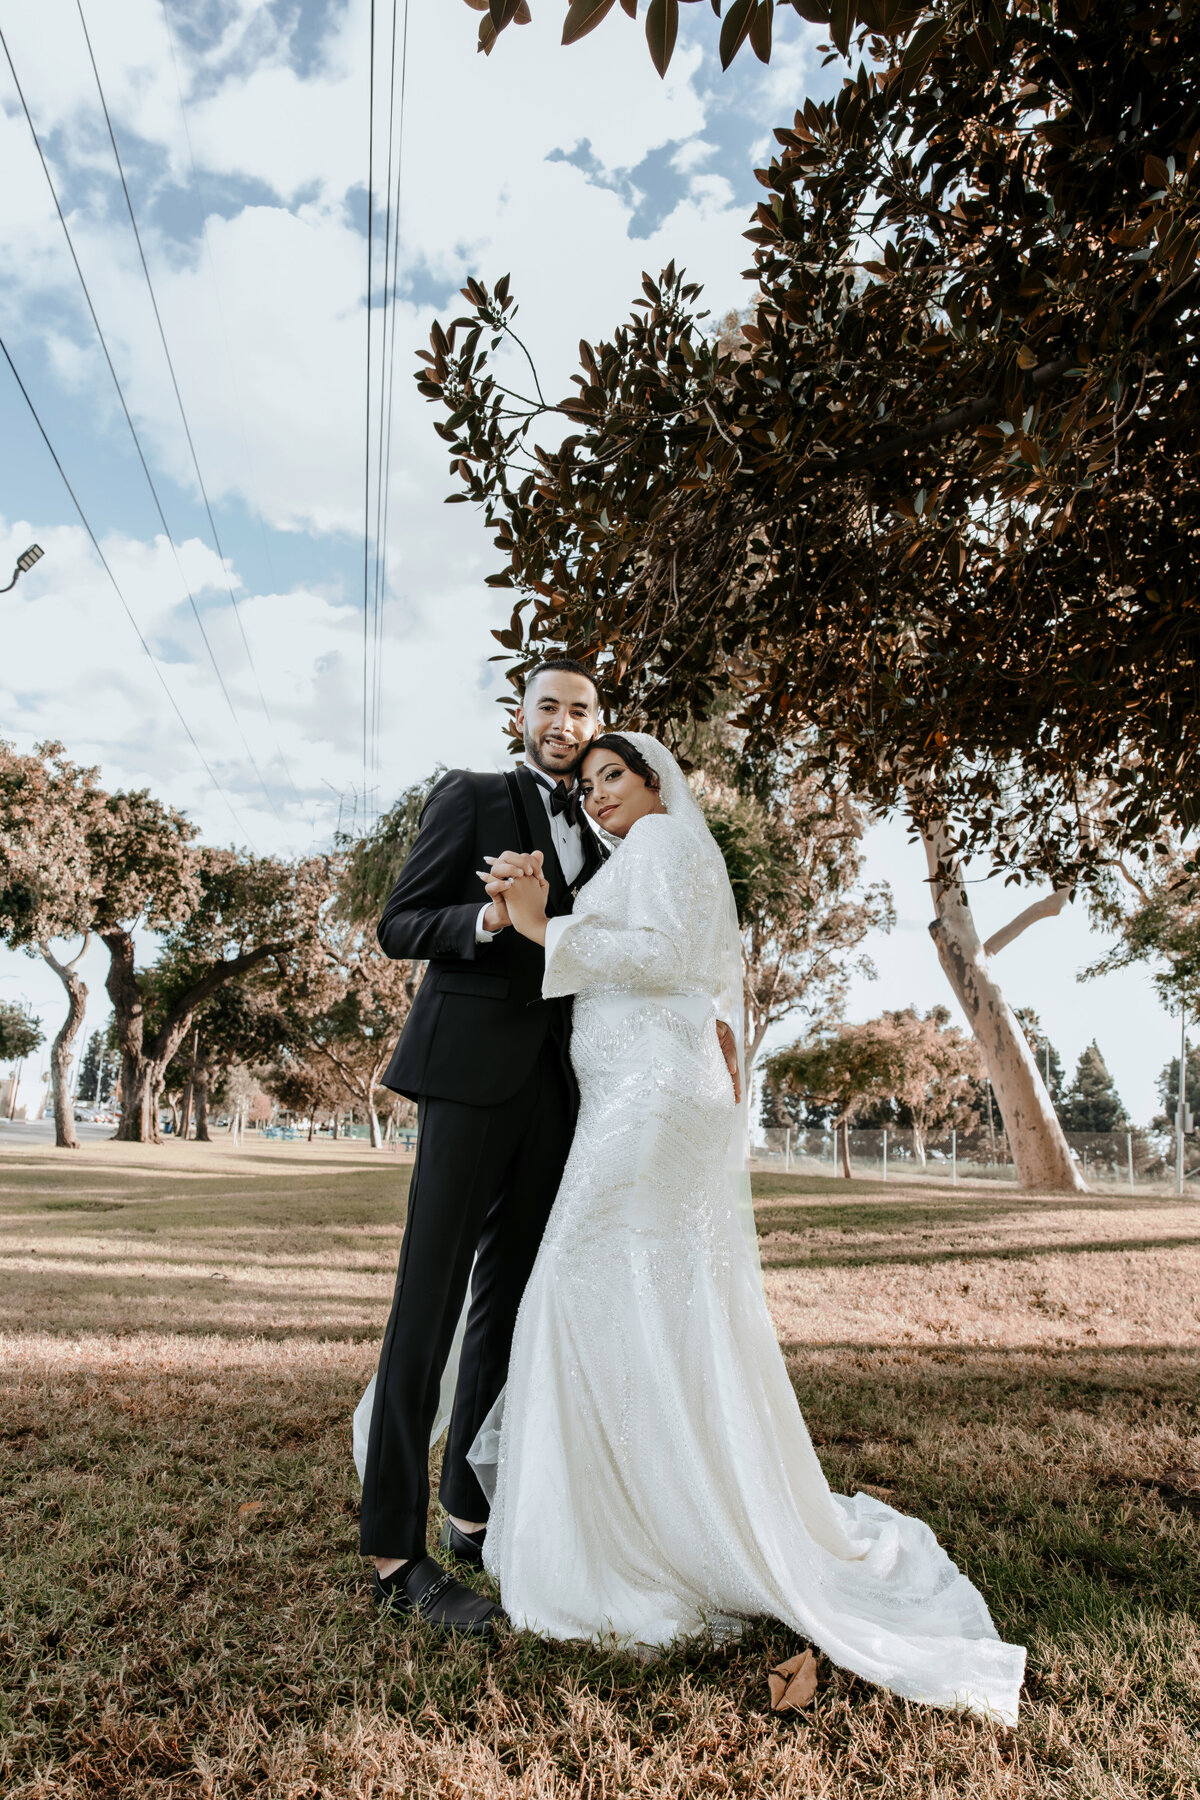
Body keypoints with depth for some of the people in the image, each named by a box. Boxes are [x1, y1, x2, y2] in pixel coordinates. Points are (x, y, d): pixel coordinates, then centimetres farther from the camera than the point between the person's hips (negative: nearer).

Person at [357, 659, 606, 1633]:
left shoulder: (595, 841, 19)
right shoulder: (471, 796, 2)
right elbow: (399, 926, -3)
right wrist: (488, 919, -22)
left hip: (550, 1085, 7)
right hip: (471, 1068, -6)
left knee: (509, 1295, 12)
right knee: (432, 1292, -5)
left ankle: (475, 1511, 25)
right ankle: (396, 1551, 5)